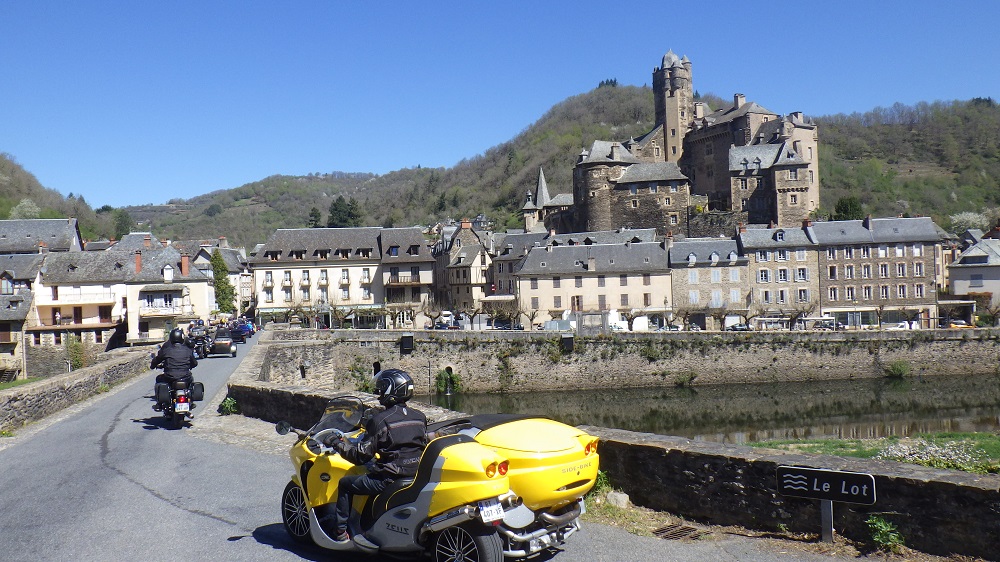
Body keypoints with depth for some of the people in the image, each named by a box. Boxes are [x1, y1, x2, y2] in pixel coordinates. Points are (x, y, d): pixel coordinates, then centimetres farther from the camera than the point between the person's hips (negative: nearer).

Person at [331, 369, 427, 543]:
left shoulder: (379, 421, -14)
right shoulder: (419, 417, 4)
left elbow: (362, 455, -13)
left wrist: (339, 444, 2)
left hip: (390, 479, -7)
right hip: (418, 475, 7)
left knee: (345, 483, 12)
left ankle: (341, 532, 15)